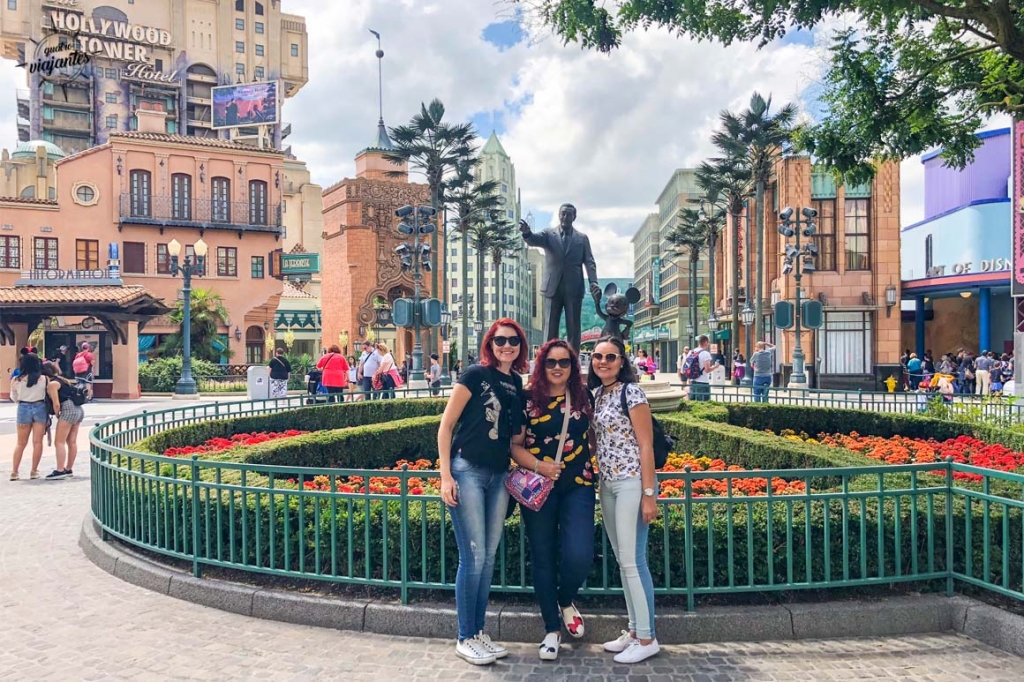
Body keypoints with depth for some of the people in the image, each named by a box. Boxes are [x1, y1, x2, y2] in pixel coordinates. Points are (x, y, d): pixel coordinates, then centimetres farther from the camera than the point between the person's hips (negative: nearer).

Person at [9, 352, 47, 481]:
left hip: (24, 409, 1)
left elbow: (14, 398, 7)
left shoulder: (17, 380, -6)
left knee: (21, 443, 12)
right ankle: (34, 471, 10)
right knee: (37, 442, 6)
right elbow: (47, 395, -3)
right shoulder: (43, 379, -9)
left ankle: (14, 472, 11)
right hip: (39, 408, -1)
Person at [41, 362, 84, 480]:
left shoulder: (51, 384, -6)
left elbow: (56, 404, -12)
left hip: (68, 410, -9)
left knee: (59, 442, -7)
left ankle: (60, 471, -11)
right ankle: (69, 469, 17)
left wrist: (57, 415, 3)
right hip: (78, 409, 9)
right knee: (72, 442, 12)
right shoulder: (61, 380, 21)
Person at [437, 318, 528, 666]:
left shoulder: (518, 385, 12)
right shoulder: (475, 374, -6)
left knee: (488, 558, 12)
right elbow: (446, 425, -8)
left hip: (499, 476, 6)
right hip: (468, 470, -6)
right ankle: (465, 639, 11)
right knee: (473, 557, -4)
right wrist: (445, 476, -13)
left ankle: (479, 633, 25)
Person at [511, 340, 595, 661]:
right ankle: (552, 629, 24)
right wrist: (538, 466, -19)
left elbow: (595, 435, 15)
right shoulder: (528, 400, -3)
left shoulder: (584, 397, 3)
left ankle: (566, 601, 23)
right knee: (543, 559, 7)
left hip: (578, 486, 1)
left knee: (579, 555, -11)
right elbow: (514, 445, -4)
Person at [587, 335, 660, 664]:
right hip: (607, 485, 8)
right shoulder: (597, 395, 12)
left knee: (633, 561, -5)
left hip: (631, 483, -8)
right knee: (623, 562, 13)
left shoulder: (631, 392, -10)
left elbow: (646, 445, -13)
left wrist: (649, 494, -16)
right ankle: (634, 630, 23)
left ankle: (647, 638, 6)